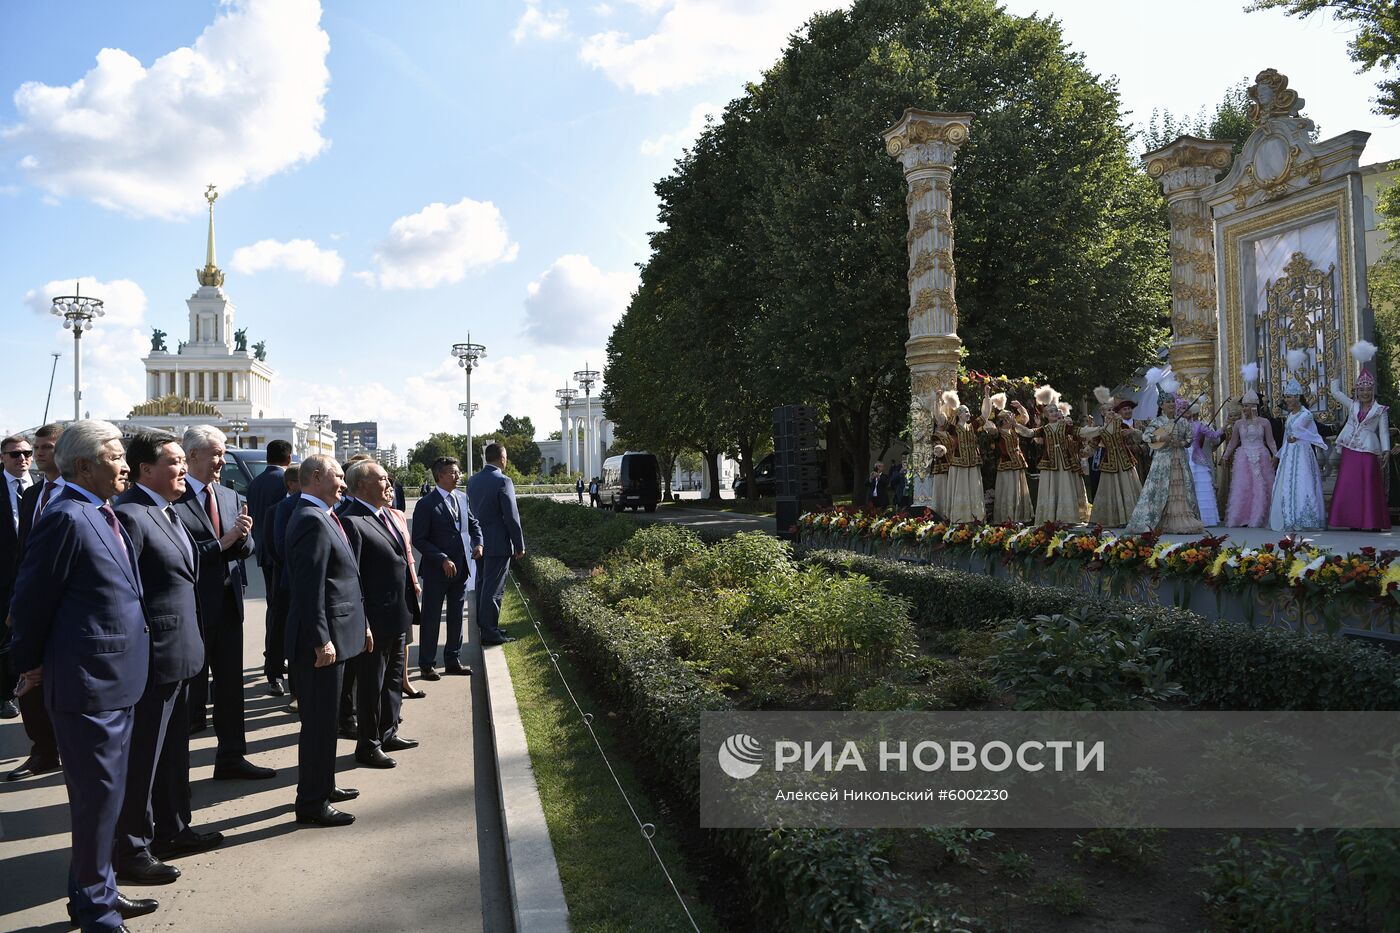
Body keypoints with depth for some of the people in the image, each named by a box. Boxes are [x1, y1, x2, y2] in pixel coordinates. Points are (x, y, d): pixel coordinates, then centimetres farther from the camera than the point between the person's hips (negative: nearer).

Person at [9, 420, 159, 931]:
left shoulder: (103, 515, 9)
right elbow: (33, 601, -13)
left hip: (115, 679, 9)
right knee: (98, 795, 3)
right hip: (87, 682, -9)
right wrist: (32, 664, -3)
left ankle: (96, 892, 35)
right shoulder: (66, 517, -17)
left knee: (103, 793, 20)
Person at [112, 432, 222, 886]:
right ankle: (130, 850, 17)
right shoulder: (129, 515, -18)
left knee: (173, 749, 21)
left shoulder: (167, 513, 12)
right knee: (142, 755, 3)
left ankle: (171, 827, 36)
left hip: (179, 653, 10)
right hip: (152, 658, -9)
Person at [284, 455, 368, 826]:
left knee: (323, 719, 21)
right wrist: (321, 640, -24)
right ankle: (312, 803, 8)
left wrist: (360, 624, 21)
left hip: (335, 634, 11)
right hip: (322, 639, -11)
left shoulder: (321, 517, 14)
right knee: (319, 722, -1)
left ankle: (322, 786, 34)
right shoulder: (312, 521, -18)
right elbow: (310, 588, -23)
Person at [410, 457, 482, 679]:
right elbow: (419, 540, -13)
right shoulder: (426, 504, -12)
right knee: (431, 619, 4)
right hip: (437, 570, -6)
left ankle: (453, 661, 26)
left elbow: (473, 523, 20)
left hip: (461, 569, 6)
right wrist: (443, 559, -19)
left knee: (456, 617, 14)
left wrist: (477, 543, 1)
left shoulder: (462, 498, 7)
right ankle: (426, 665, 16)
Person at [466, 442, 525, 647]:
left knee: (482, 584, 17)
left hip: (480, 543, 8)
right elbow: (511, 517, -17)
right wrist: (519, 545, -9)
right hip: (498, 544, -7)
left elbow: (470, 511, 12)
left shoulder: (472, 481, 6)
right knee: (494, 589, -1)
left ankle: (483, 624, 27)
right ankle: (490, 633, 4)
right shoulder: (503, 481, -17)